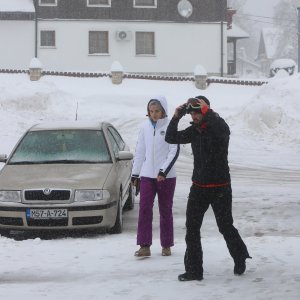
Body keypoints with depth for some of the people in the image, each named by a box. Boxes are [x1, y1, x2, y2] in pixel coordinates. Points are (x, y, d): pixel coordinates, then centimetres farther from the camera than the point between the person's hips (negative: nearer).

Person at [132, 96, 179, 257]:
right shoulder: (145, 127, 6)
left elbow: (174, 151, -10)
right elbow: (140, 151, 11)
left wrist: (163, 171, -18)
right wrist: (135, 174, 10)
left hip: (166, 176, -3)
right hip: (147, 175, 3)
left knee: (165, 211, 6)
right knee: (144, 209, -5)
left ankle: (166, 245, 16)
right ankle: (144, 246, -5)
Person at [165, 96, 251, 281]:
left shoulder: (218, 127, -11)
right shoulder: (194, 130, 7)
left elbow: (222, 131, -35)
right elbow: (171, 138, 7)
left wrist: (207, 112, -30)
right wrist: (176, 117, -6)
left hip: (220, 187, -6)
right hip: (199, 187, 6)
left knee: (225, 226, 3)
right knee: (192, 229, 0)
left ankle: (240, 258, 29)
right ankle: (194, 270, 3)